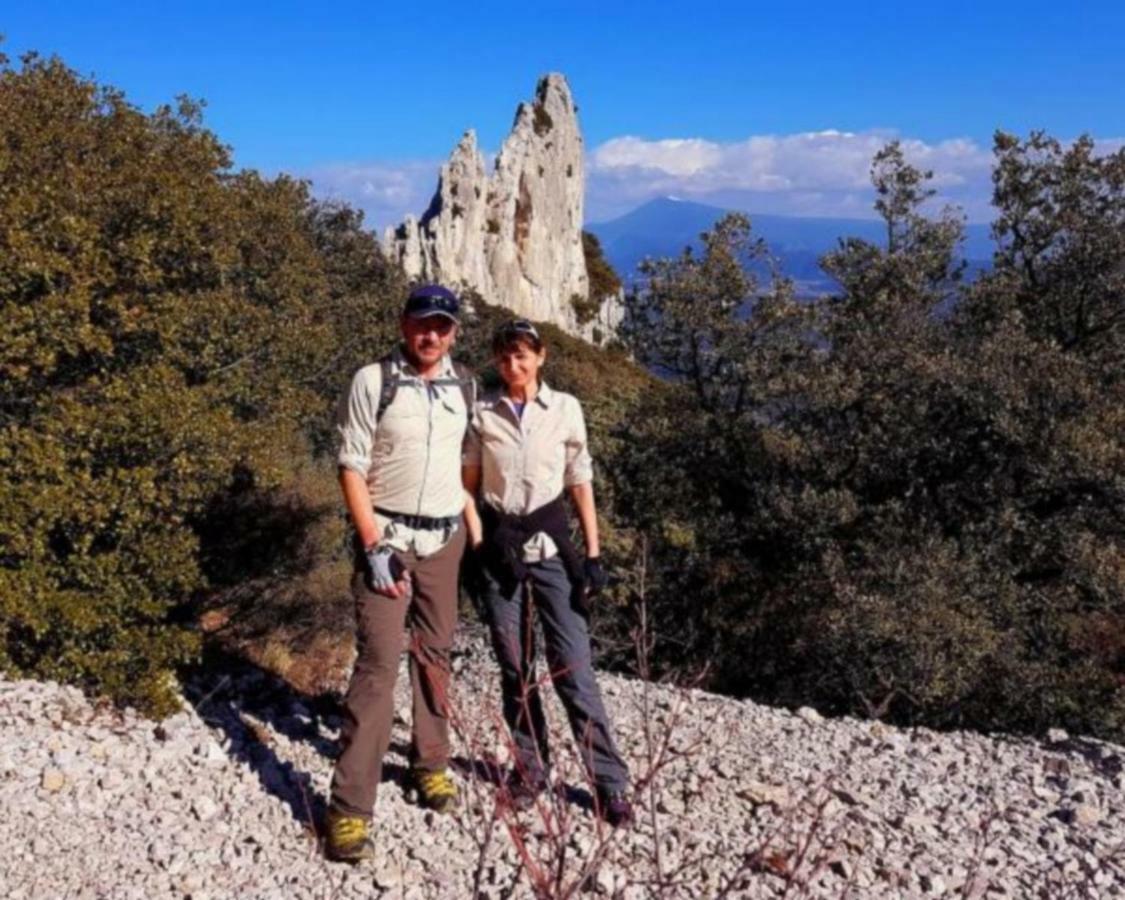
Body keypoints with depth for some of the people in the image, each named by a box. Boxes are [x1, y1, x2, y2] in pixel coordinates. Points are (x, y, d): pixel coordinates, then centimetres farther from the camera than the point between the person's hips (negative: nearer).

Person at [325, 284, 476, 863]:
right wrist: (373, 546, -16)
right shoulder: (372, 381, -8)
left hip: (444, 539, 5)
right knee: (378, 663, -10)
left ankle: (431, 763, 30)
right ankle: (350, 808, -4)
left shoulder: (464, 386, 6)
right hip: (387, 538, -4)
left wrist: (470, 520, 12)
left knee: (434, 654, 12)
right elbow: (351, 468, -10)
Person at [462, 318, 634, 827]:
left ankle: (609, 781, 3)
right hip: (500, 547, 2)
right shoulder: (482, 413, 3)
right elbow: (467, 482, 7)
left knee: (573, 666, -5)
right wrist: (478, 542, -4)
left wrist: (593, 554, 1)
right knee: (514, 666, 8)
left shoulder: (565, 408, 2)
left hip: (551, 545, -1)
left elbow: (581, 482, 4)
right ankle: (530, 767, 24)